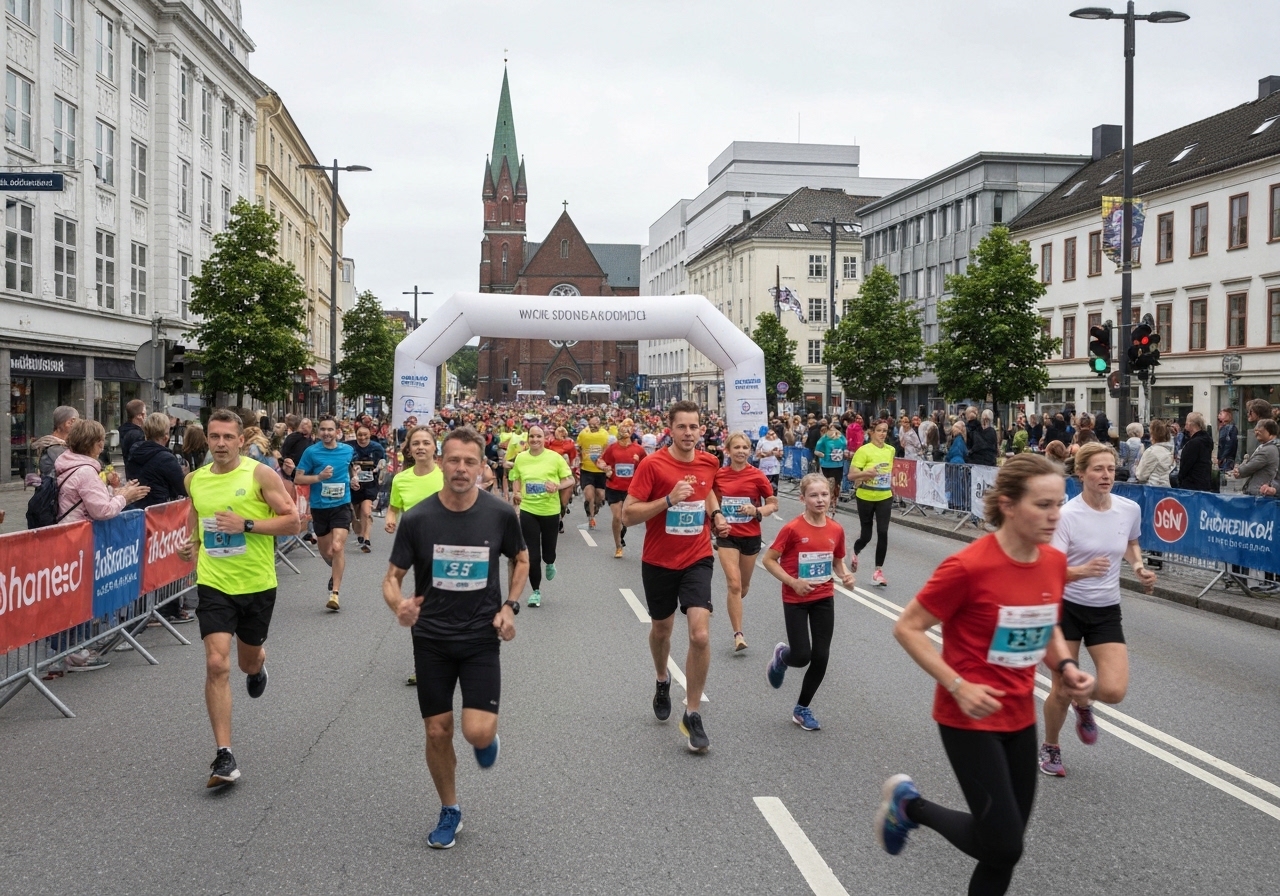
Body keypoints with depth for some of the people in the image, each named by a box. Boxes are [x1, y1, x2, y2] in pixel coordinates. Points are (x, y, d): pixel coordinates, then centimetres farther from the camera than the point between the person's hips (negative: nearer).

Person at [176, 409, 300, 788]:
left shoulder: (261, 475, -9)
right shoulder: (195, 479, 3)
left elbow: (293, 521, -11)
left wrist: (246, 524, -21)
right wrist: (192, 544, 5)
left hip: (257, 585, -1)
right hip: (214, 584, 1)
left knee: (248, 660, 17)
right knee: (217, 664, -12)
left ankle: (257, 666, 58)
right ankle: (224, 756, -7)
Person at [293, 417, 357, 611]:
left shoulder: (348, 450, 1)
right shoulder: (311, 452, -6)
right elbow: (298, 478, -6)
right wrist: (319, 477, -18)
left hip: (341, 505, -1)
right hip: (319, 507, 1)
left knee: (337, 547, -18)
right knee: (326, 552, 13)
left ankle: (335, 593, -15)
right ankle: (337, 570, 47)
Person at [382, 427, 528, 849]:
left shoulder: (500, 514, -9)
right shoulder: (417, 518, -10)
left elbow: (520, 560, 10)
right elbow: (393, 578, -4)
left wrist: (510, 606, -2)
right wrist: (398, 605, -26)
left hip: (481, 638, -1)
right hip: (431, 640, 1)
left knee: (477, 733, -12)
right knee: (437, 732, 7)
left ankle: (489, 737, 27)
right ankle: (449, 811, 31)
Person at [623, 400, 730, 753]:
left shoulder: (709, 462, -2)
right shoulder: (652, 465, -15)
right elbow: (628, 514, -17)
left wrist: (716, 515, 4)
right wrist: (669, 500, -28)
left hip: (697, 560, 1)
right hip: (659, 562, -1)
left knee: (700, 635, -13)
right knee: (661, 629, 19)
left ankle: (693, 715, 1)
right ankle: (662, 681, 51)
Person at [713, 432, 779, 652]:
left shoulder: (757, 476, -8)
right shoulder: (718, 475, -4)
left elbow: (773, 504, -3)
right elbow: (711, 500, 15)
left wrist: (757, 511, -20)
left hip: (751, 536, 1)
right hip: (727, 535, -1)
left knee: (743, 586, 16)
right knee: (734, 584, -13)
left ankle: (734, 607, 49)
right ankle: (738, 634, -8)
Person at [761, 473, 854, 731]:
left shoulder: (836, 530, -2)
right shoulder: (792, 529, -16)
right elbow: (769, 559, -11)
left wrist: (845, 575, -9)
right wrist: (793, 582, -20)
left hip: (824, 598, 4)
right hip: (796, 600, -4)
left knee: (821, 657, 4)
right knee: (801, 656, -6)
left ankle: (802, 709, 22)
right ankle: (781, 655, 32)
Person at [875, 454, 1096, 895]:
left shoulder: (1055, 562, -2)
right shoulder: (969, 566, -23)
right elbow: (907, 628, -14)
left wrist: (1065, 667, -4)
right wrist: (958, 685, -21)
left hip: (1020, 717, 7)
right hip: (970, 717, -7)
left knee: (1005, 847, 13)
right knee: (1003, 844, -6)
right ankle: (908, 804, 17)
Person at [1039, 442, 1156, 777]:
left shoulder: (1130, 509, -4)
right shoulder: (1066, 515, -17)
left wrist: (1139, 567, 0)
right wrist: (1083, 570, -40)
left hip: (1107, 611, 3)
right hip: (1066, 607, -3)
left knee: (1114, 690, -13)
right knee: (1061, 690, 3)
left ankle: (1083, 703, 24)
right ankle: (1050, 747, 32)